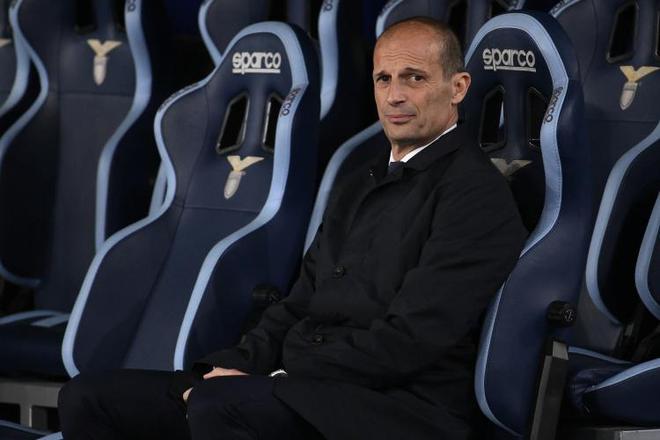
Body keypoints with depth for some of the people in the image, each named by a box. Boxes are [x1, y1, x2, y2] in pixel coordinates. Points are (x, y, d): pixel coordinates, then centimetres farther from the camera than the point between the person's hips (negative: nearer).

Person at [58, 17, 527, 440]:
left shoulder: (478, 192, -6)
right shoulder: (359, 184, 24)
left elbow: (407, 340, -14)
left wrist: (276, 378, -14)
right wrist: (233, 367, 1)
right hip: (296, 389, 9)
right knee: (89, 397, -6)